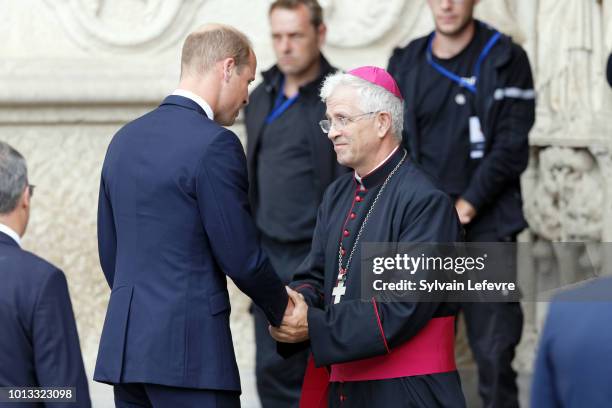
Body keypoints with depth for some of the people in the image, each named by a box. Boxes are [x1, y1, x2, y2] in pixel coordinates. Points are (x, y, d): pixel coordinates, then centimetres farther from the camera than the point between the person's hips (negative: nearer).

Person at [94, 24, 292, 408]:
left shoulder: (125, 139, 13)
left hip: (124, 346, 8)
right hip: (189, 347, -8)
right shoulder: (215, 144, -12)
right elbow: (241, 256, -10)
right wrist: (282, 307, 7)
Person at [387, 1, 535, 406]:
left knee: (494, 352, -5)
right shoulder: (405, 63, 10)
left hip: (486, 226, -3)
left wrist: (467, 206, -12)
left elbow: (511, 147, -7)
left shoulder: (505, 60, -1)